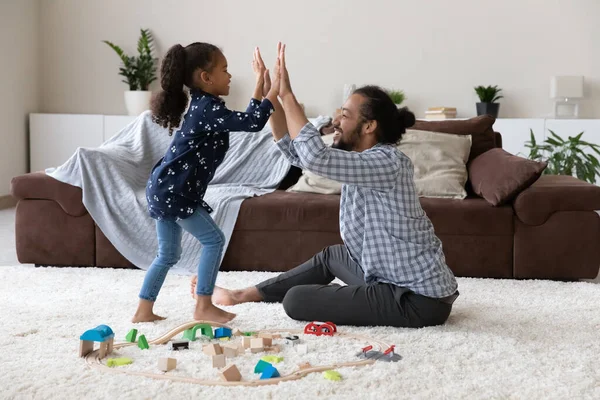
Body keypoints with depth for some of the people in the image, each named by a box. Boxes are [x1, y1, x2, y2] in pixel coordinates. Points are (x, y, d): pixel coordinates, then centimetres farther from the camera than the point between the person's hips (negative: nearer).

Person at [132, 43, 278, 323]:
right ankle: (203, 307, 2)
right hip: (175, 192, -10)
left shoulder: (202, 105, 15)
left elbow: (244, 119, 22)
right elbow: (252, 123, -23)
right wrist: (274, 93, -13)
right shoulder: (208, 108, -16)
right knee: (213, 240, -2)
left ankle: (144, 311, 19)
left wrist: (260, 86, 19)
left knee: (168, 254, 16)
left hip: (164, 189, 10)